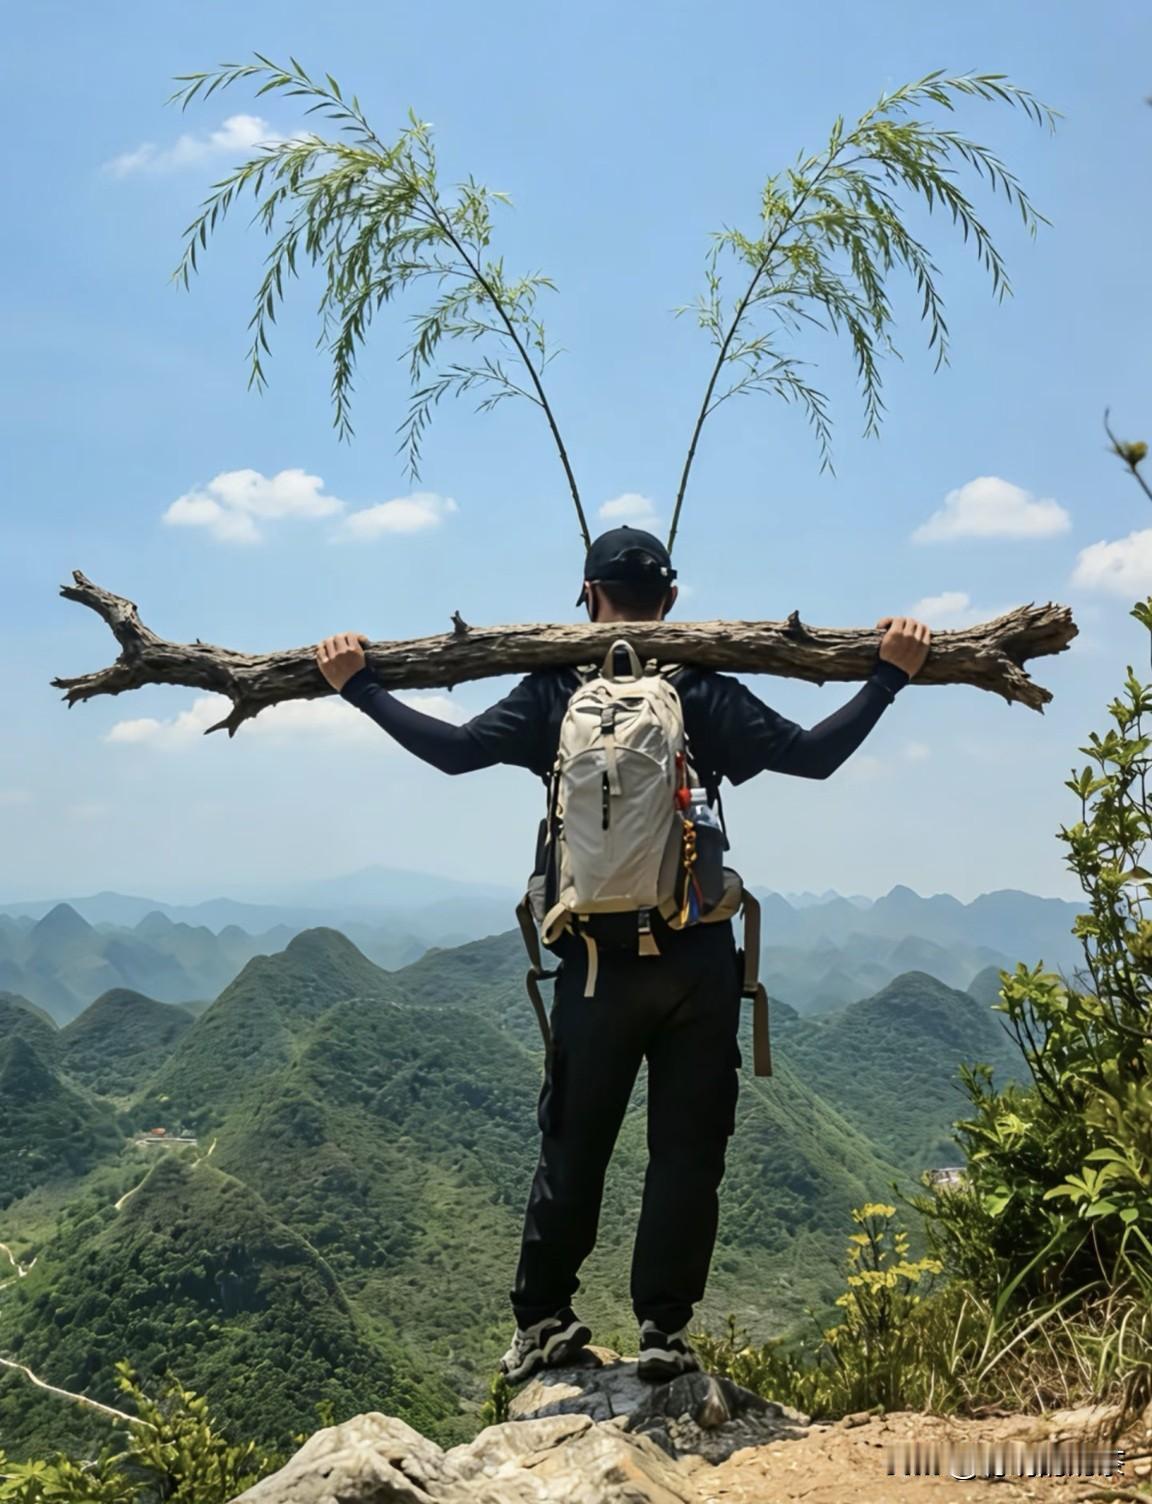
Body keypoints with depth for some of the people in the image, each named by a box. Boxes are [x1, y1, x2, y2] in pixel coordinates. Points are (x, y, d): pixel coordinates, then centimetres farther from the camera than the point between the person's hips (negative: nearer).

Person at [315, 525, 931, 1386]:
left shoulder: (554, 694, 0)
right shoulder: (706, 693, -1)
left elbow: (454, 749, -7)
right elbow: (812, 755, -4)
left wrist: (358, 686, 2)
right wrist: (890, 676, 5)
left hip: (596, 964, 1)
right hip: (697, 961, -1)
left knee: (573, 1148, 14)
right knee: (687, 1150, 9)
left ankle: (541, 1325, 22)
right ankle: (665, 1330, 13)